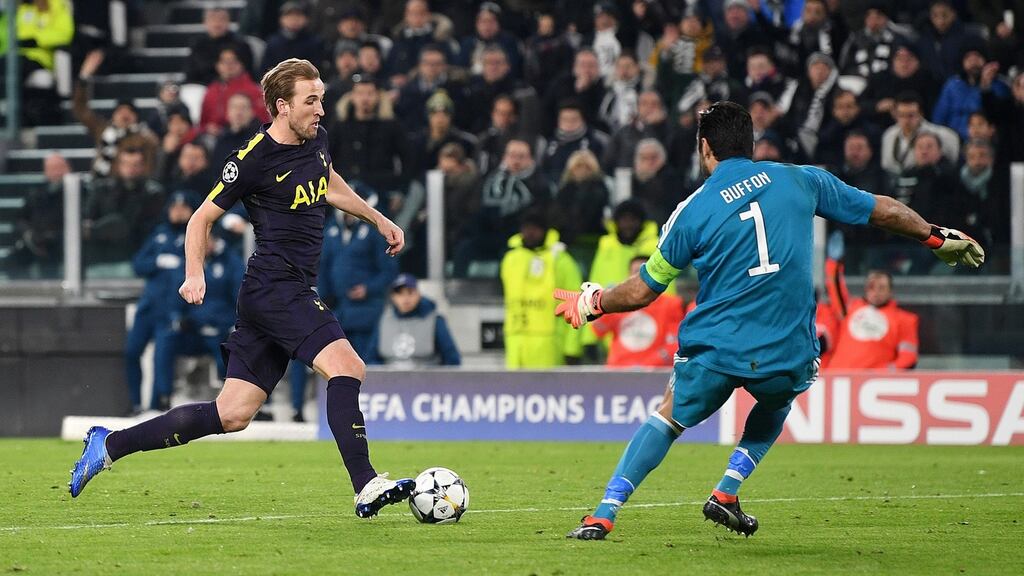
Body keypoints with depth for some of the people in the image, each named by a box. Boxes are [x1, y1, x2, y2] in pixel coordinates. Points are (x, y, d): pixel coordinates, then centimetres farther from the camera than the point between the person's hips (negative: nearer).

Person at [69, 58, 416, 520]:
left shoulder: (315, 139, 11)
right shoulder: (254, 160, -12)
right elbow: (202, 217, -4)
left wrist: (378, 219, 32)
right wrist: (195, 274, -18)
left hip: (294, 293, 9)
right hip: (274, 288, -9)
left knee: (232, 415, 6)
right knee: (347, 366, -24)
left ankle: (109, 445, 13)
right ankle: (366, 488, -26)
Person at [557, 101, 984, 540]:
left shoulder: (691, 212, 0)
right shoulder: (798, 180, 6)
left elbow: (642, 291, 7)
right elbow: (882, 210, 16)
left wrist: (591, 303, 26)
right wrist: (938, 238, 32)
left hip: (714, 348, -2)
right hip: (789, 354, 2)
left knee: (668, 418, 20)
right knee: (775, 405, 35)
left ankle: (602, 516, 8)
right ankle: (726, 494, 20)